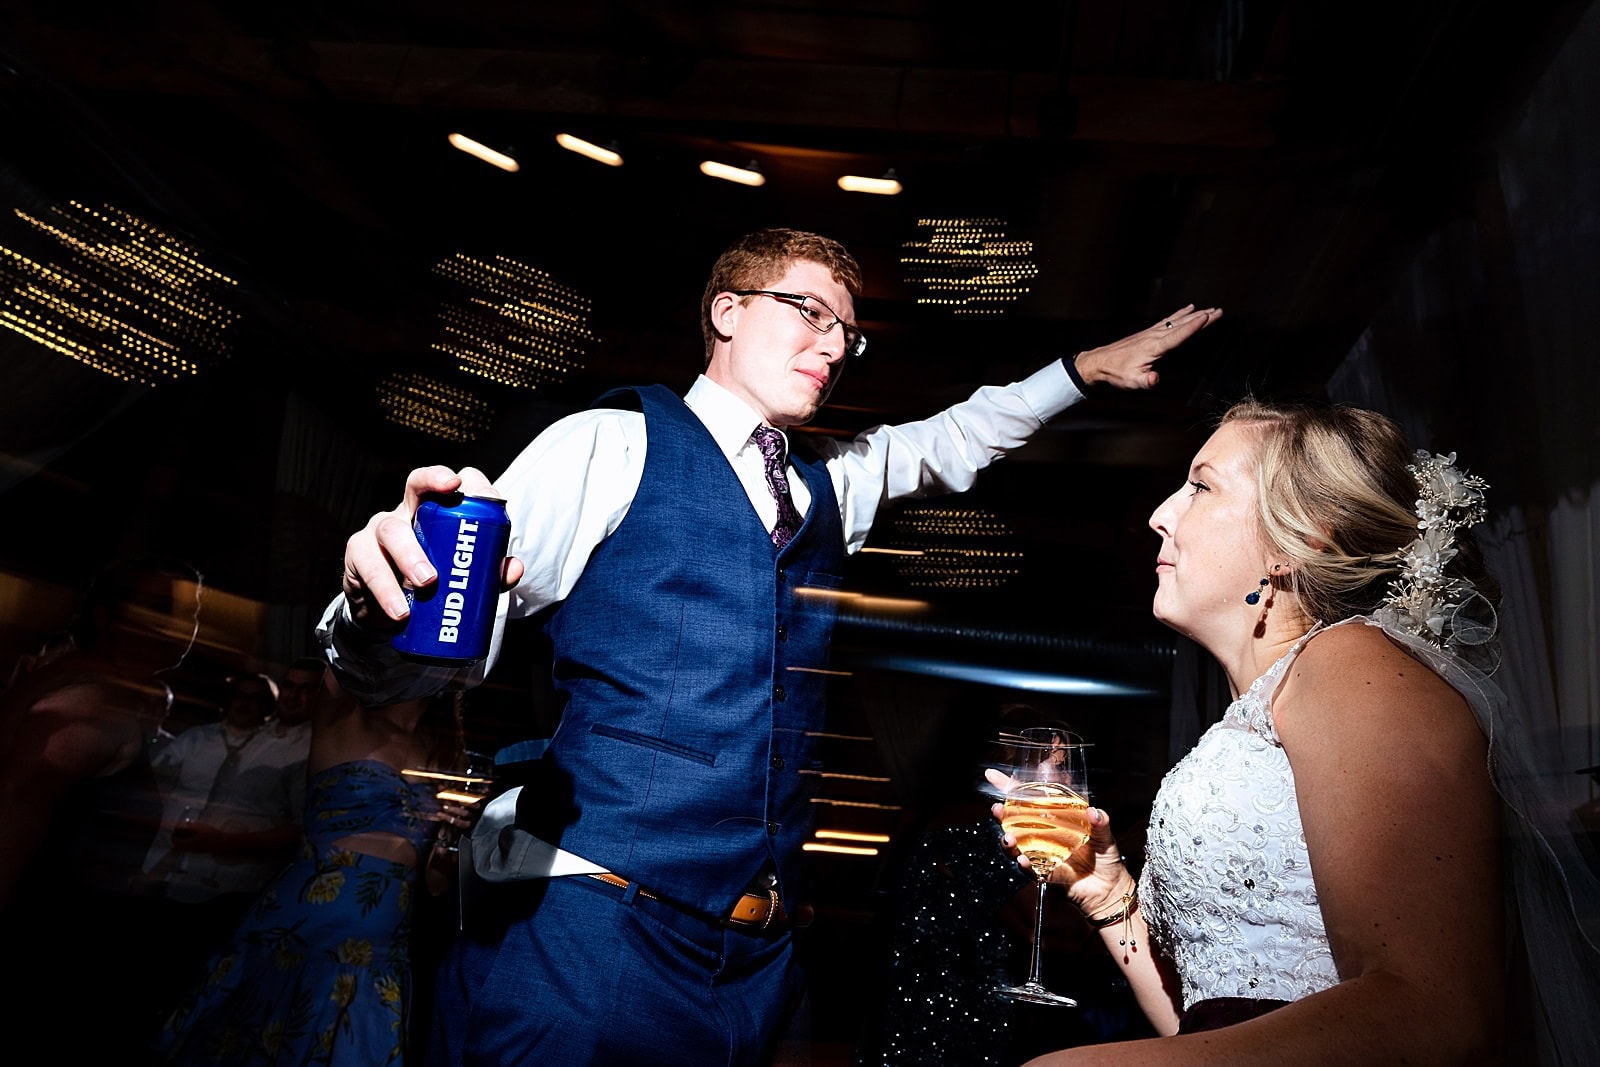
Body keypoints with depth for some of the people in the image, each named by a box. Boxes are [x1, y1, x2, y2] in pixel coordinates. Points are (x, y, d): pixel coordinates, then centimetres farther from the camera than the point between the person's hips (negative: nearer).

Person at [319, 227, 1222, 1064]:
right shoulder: (612, 446, -4)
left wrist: (1083, 370, 26)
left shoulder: (832, 489, 15)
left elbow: (956, 441, 32)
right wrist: (380, 606, -30)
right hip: (590, 921, -5)